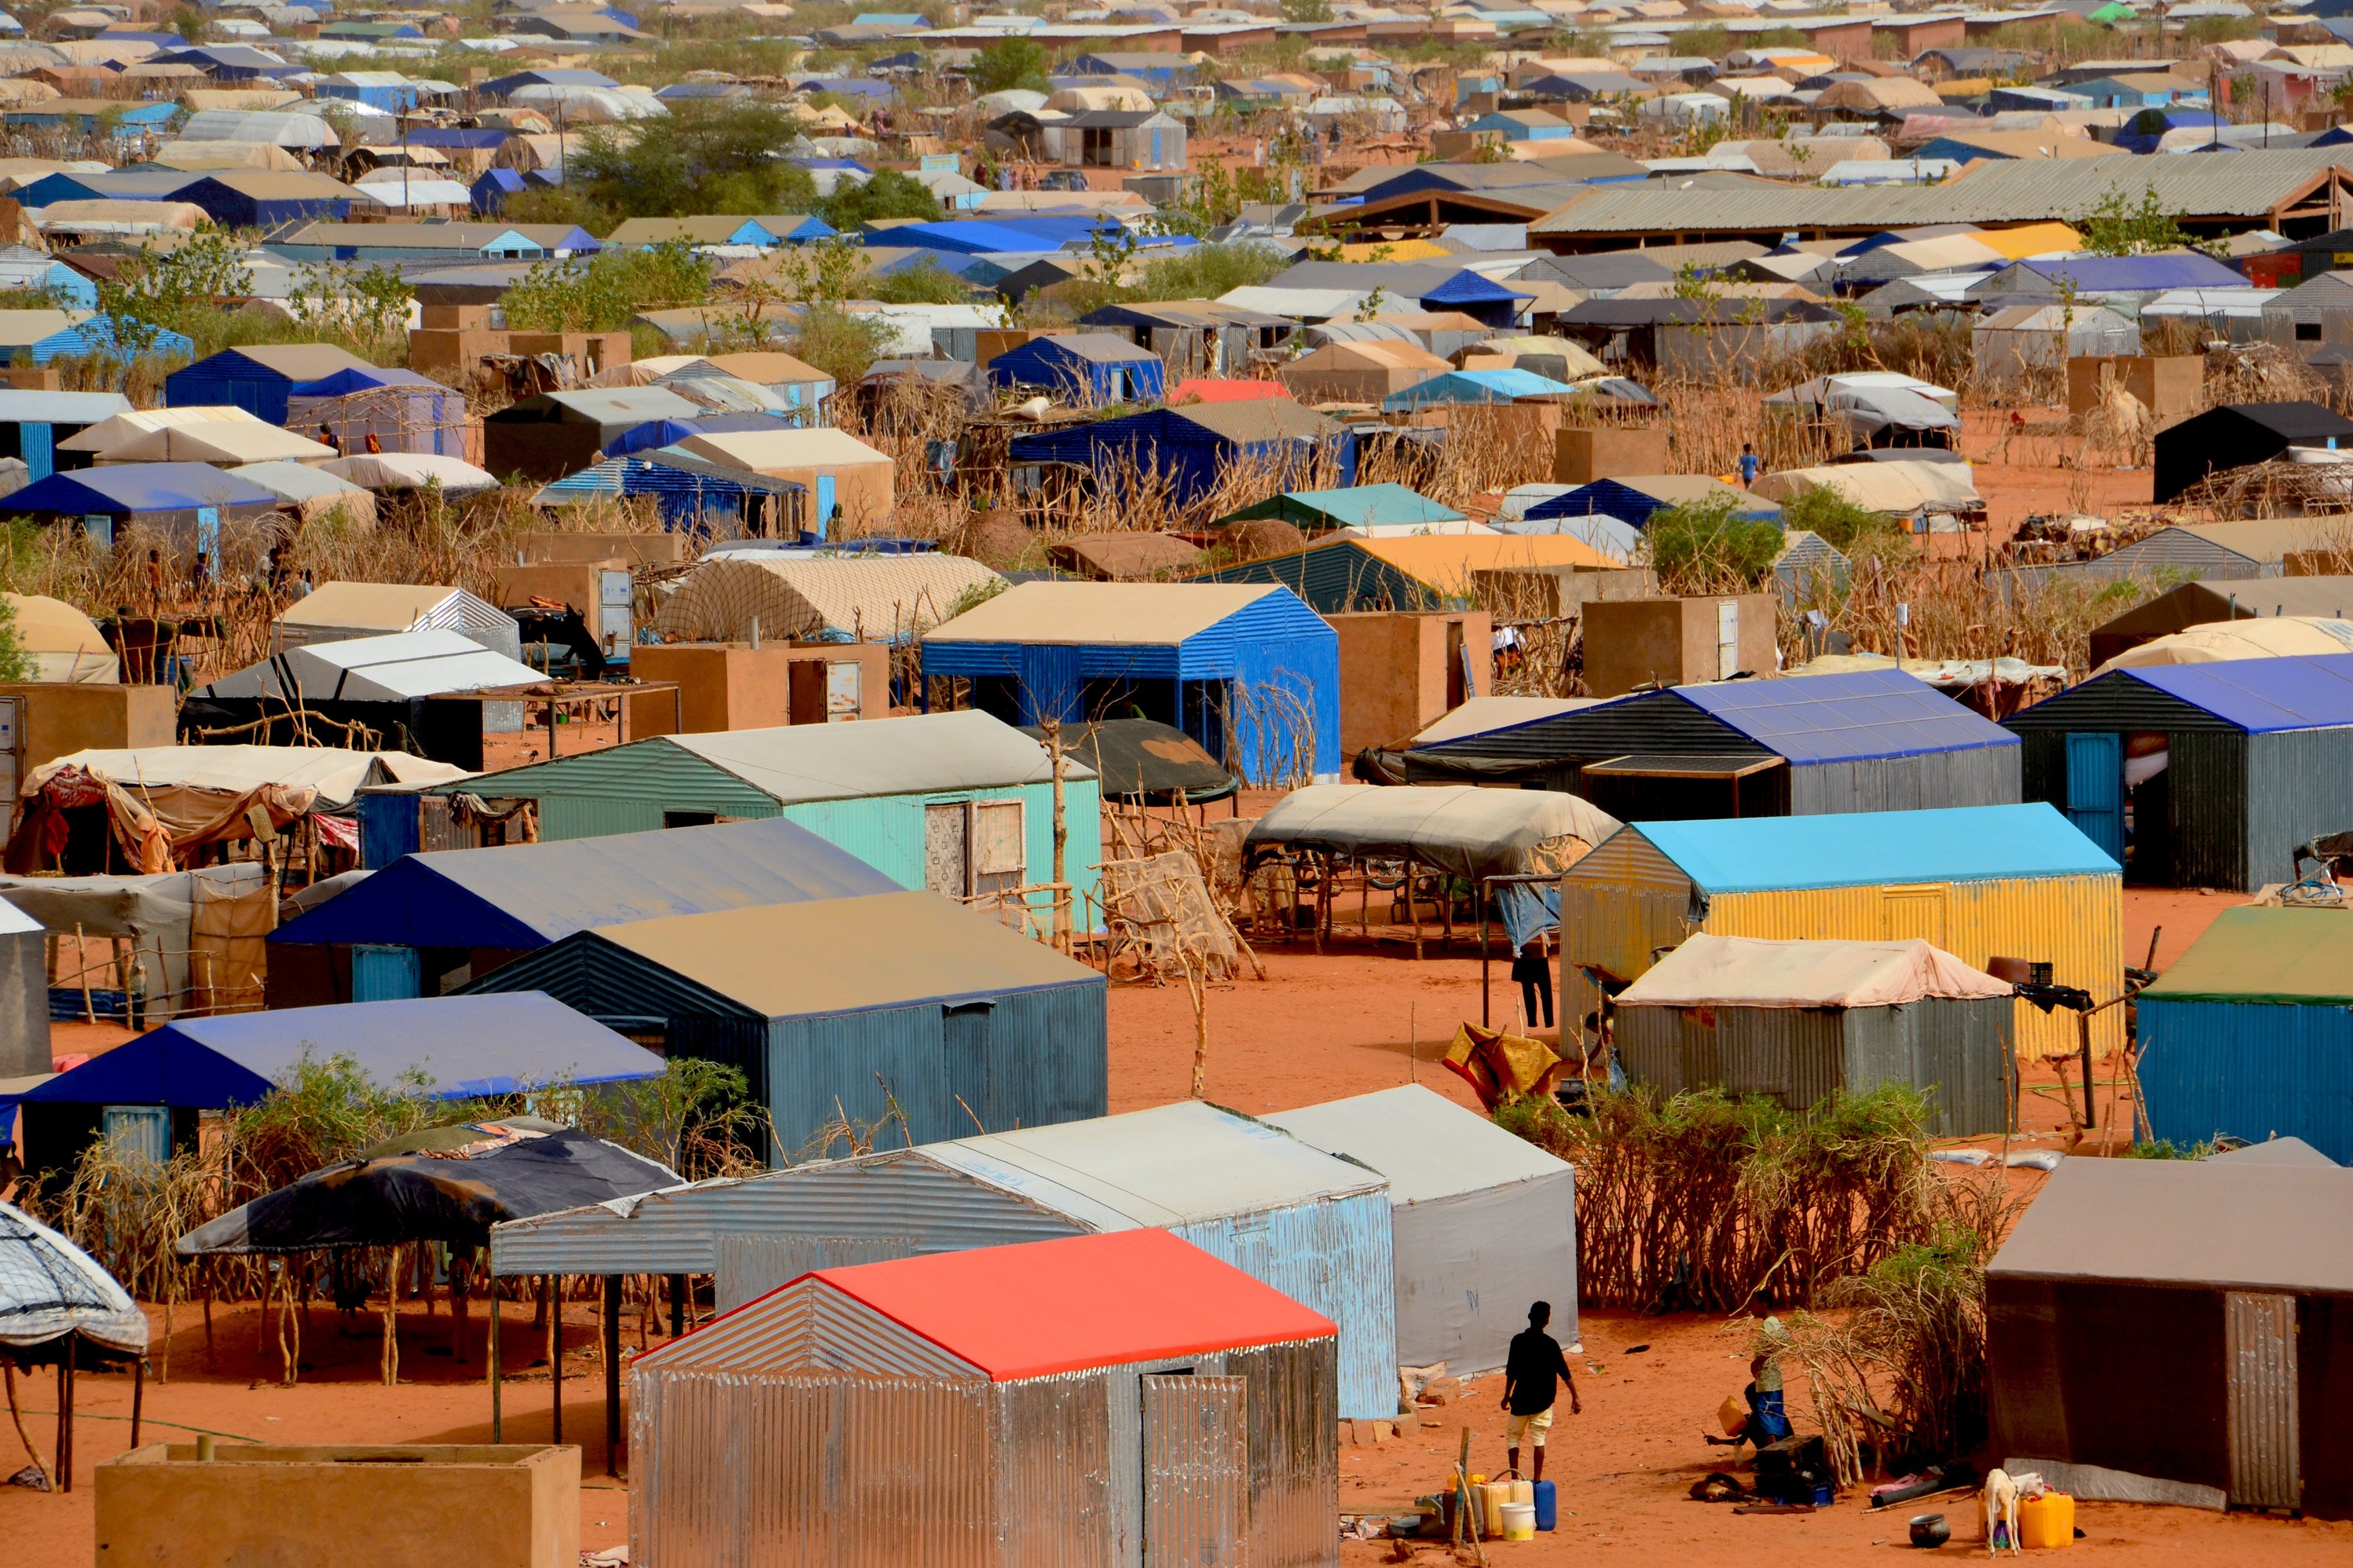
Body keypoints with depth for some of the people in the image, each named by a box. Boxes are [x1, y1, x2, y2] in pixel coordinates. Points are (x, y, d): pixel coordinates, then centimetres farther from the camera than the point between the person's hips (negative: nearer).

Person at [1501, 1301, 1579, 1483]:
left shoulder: (1518, 1341, -8)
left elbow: (1511, 1372, -4)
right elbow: (1565, 1374, -6)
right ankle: (1537, 1479, 3)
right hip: (1543, 1399, 1)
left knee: (1513, 1435, 12)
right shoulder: (1550, 1344, -8)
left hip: (1521, 1399, -1)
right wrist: (1575, 1398, 0)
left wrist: (1507, 1396, 8)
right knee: (1539, 1438, 6)